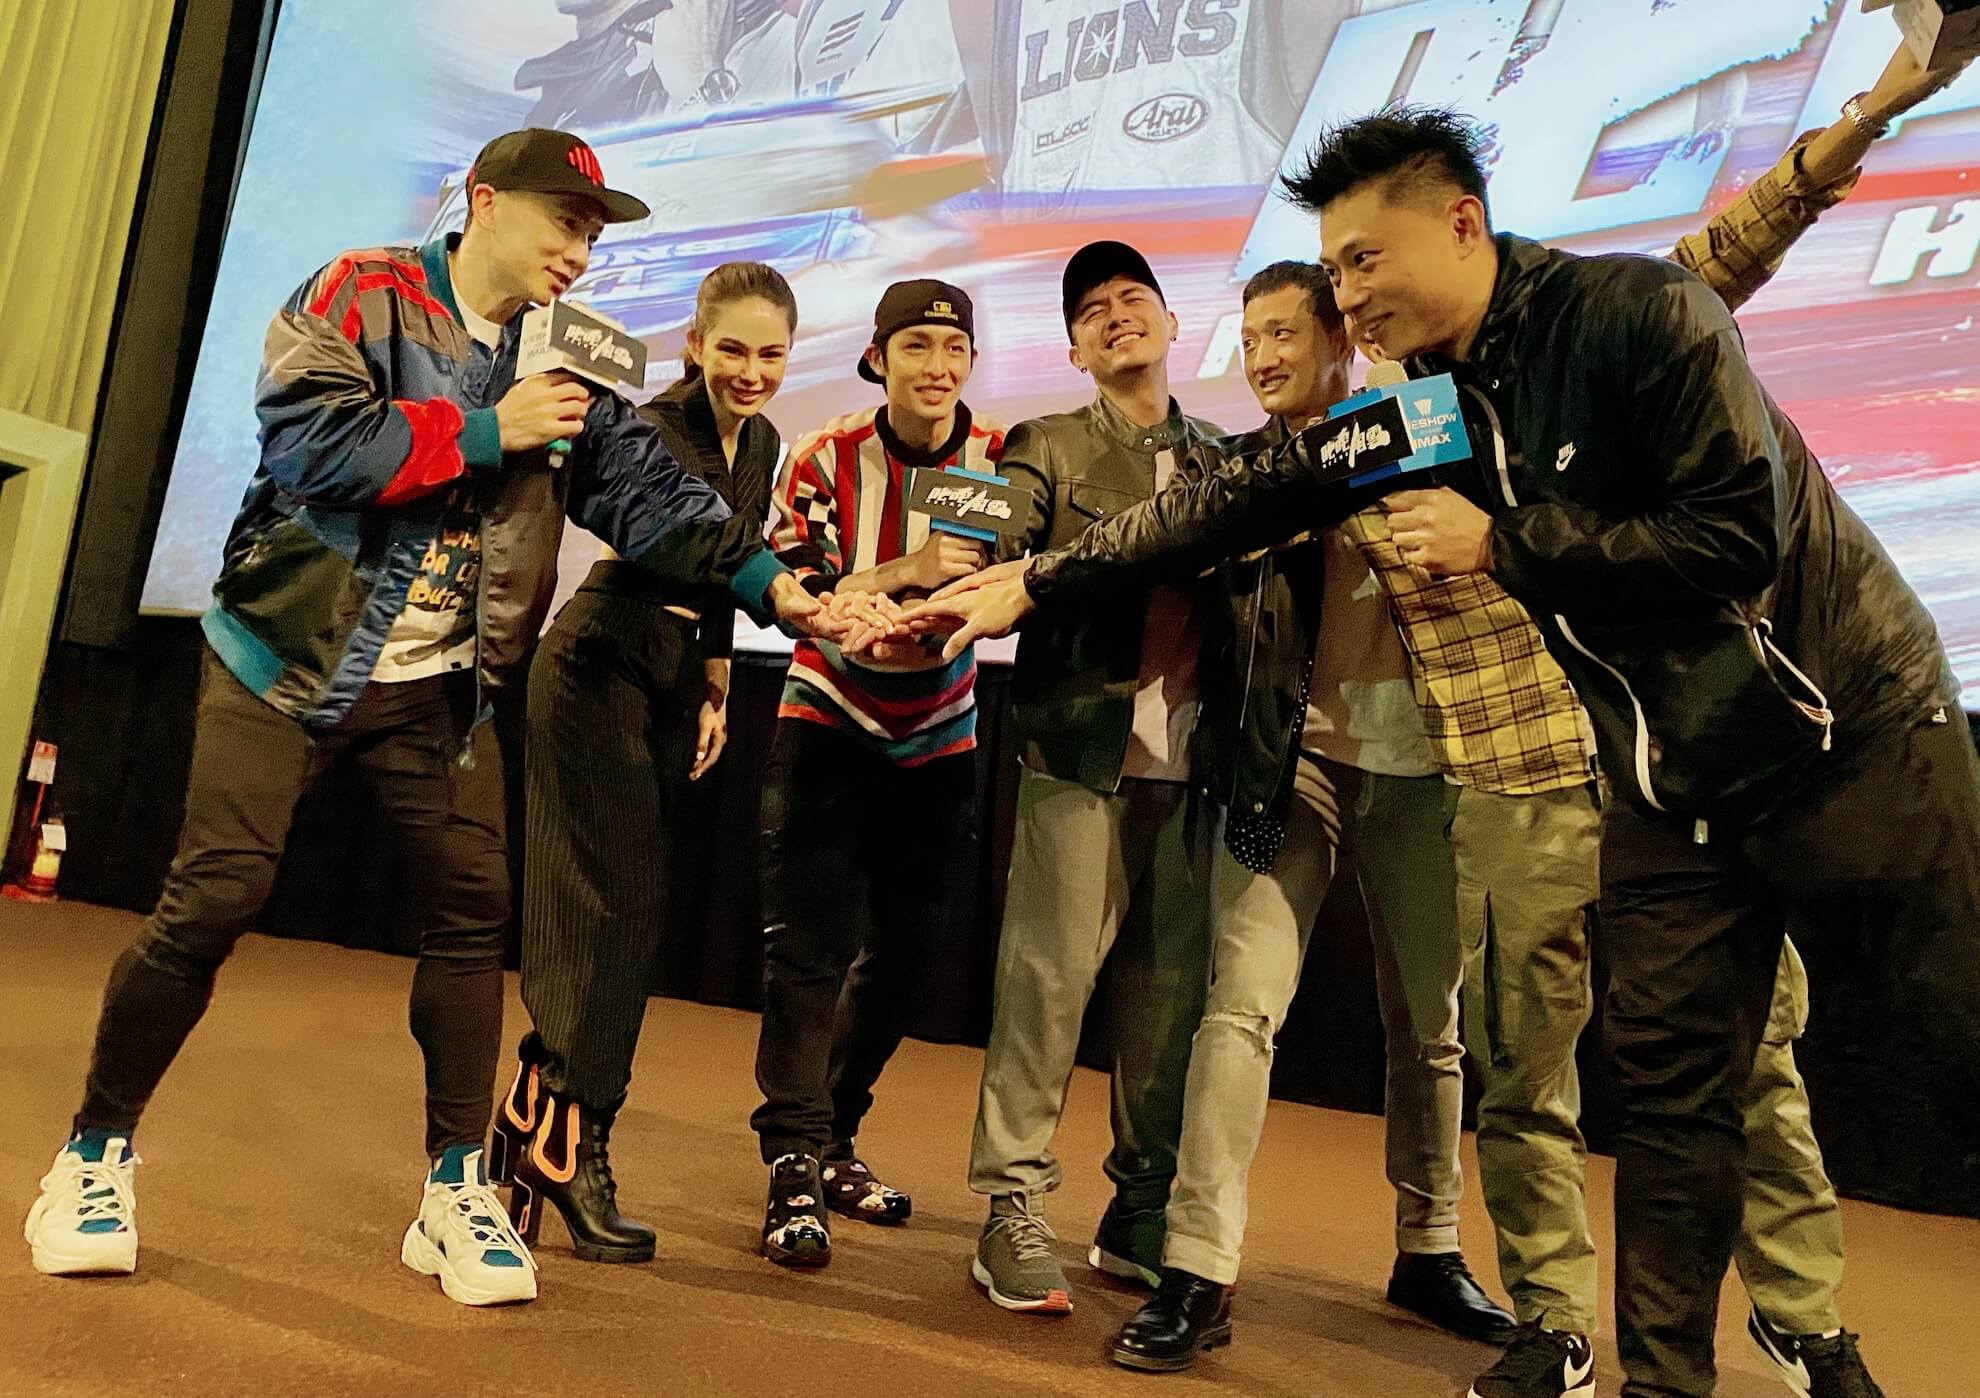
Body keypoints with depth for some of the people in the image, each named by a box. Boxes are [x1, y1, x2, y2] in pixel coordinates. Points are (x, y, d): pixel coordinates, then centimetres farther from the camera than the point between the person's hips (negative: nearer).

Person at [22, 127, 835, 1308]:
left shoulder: (565, 364, 8)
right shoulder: (362, 297, -6)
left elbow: (647, 490, -1)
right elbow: (305, 437, -22)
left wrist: (767, 580, -13)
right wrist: (486, 432, -19)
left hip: (436, 686, 4)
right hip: (288, 659, -4)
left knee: (473, 909, -2)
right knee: (213, 903, -4)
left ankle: (458, 1190, 10)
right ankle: (97, 1152, 20)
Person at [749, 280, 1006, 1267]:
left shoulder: (1004, 458, -6)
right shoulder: (825, 460, -11)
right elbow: (791, 596, -18)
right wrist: (908, 571, -33)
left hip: (939, 738, 3)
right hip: (829, 722, -3)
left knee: (907, 947, 7)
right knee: (810, 944, -10)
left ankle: (834, 1138, 26)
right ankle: (794, 1165, 2)